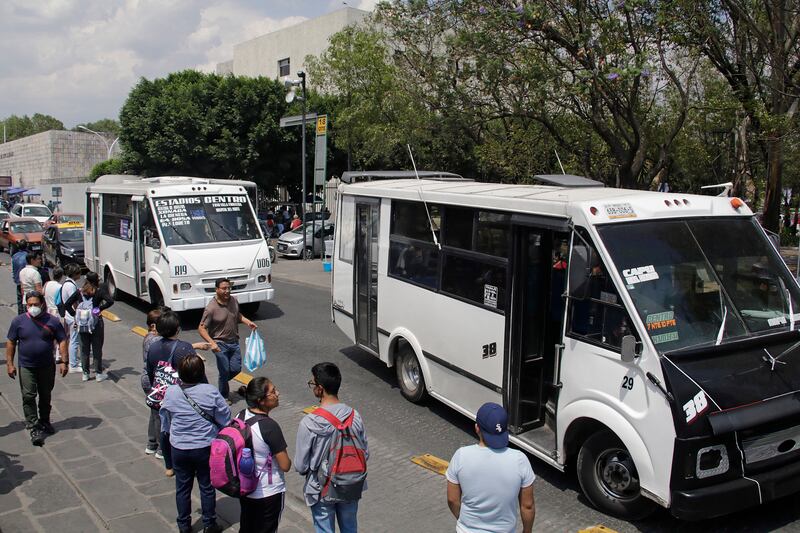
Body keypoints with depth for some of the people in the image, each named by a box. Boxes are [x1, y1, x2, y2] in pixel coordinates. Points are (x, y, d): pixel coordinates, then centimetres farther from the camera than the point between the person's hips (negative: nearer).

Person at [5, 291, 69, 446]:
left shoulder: (52, 321, -5)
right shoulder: (19, 321, -4)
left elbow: (62, 341, -3)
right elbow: (11, 343, 2)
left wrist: (63, 361, -9)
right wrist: (9, 363, -3)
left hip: (47, 367, 1)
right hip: (26, 367, -1)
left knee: (45, 396, 14)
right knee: (28, 397, -6)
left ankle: (44, 422, 33)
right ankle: (34, 429, 0)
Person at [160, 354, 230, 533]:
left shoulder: (171, 393, -11)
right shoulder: (211, 392, -19)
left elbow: (165, 420, 4)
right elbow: (225, 419, -10)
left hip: (179, 449, 2)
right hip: (206, 448, -2)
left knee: (182, 487, 18)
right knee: (207, 486, 15)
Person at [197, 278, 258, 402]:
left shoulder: (234, 301, -1)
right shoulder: (211, 308, -20)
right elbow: (201, 328, -18)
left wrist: (248, 322, 1)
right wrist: (211, 343, -30)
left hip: (234, 342, 6)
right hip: (220, 344, -5)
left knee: (236, 369, 7)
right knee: (225, 371, 2)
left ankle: (222, 382, 38)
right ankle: (224, 397, 23)